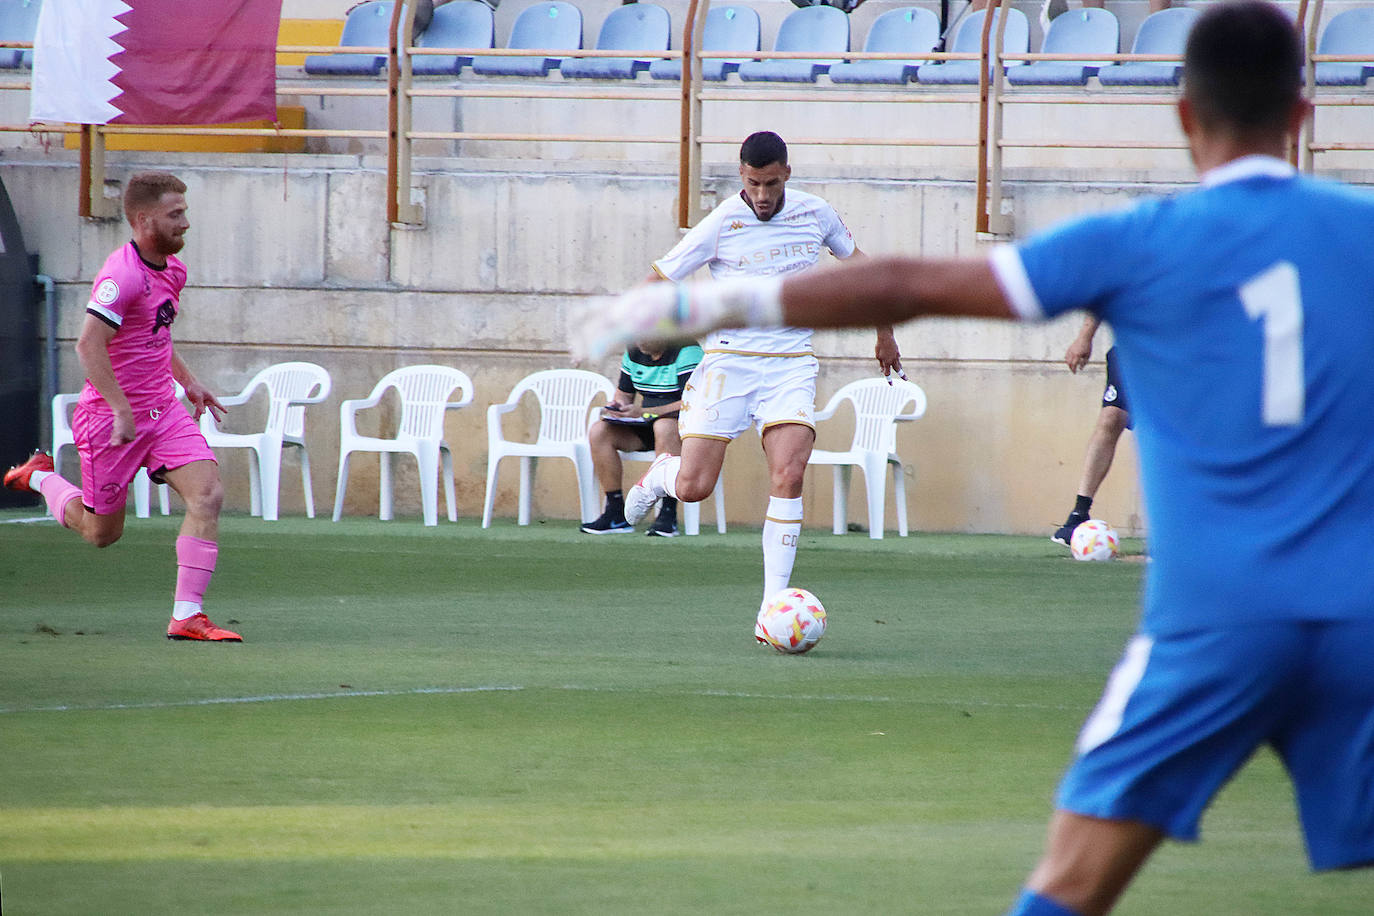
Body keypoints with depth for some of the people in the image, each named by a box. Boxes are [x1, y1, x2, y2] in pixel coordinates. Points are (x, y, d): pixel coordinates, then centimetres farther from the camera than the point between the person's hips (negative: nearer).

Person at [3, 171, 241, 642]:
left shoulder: (172, 270, 8)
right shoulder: (122, 276, -21)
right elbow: (89, 346, -28)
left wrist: (187, 381, 21)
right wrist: (123, 409, -29)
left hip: (162, 408, 8)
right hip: (110, 417, -8)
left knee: (208, 494, -13)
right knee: (102, 532, 6)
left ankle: (187, 616, -13)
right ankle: (40, 477, 36)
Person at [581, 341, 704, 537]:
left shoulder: (686, 352, -15)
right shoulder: (634, 353, 8)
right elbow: (624, 394, 20)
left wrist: (642, 412, -27)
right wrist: (617, 406, -6)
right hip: (647, 427, 7)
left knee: (664, 426, -41)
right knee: (599, 432, -14)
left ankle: (668, 513, -38)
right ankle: (616, 513, -14)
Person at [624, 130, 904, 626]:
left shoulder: (816, 214, 2)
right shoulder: (720, 225, -8)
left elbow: (856, 262, 21)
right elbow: (656, 281, -3)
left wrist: (884, 334, 23)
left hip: (790, 364, 2)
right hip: (728, 361, -2)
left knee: (788, 476, -19)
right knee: (693, 488, -7)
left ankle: (774, 602, -15)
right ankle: (662, 472, 31)